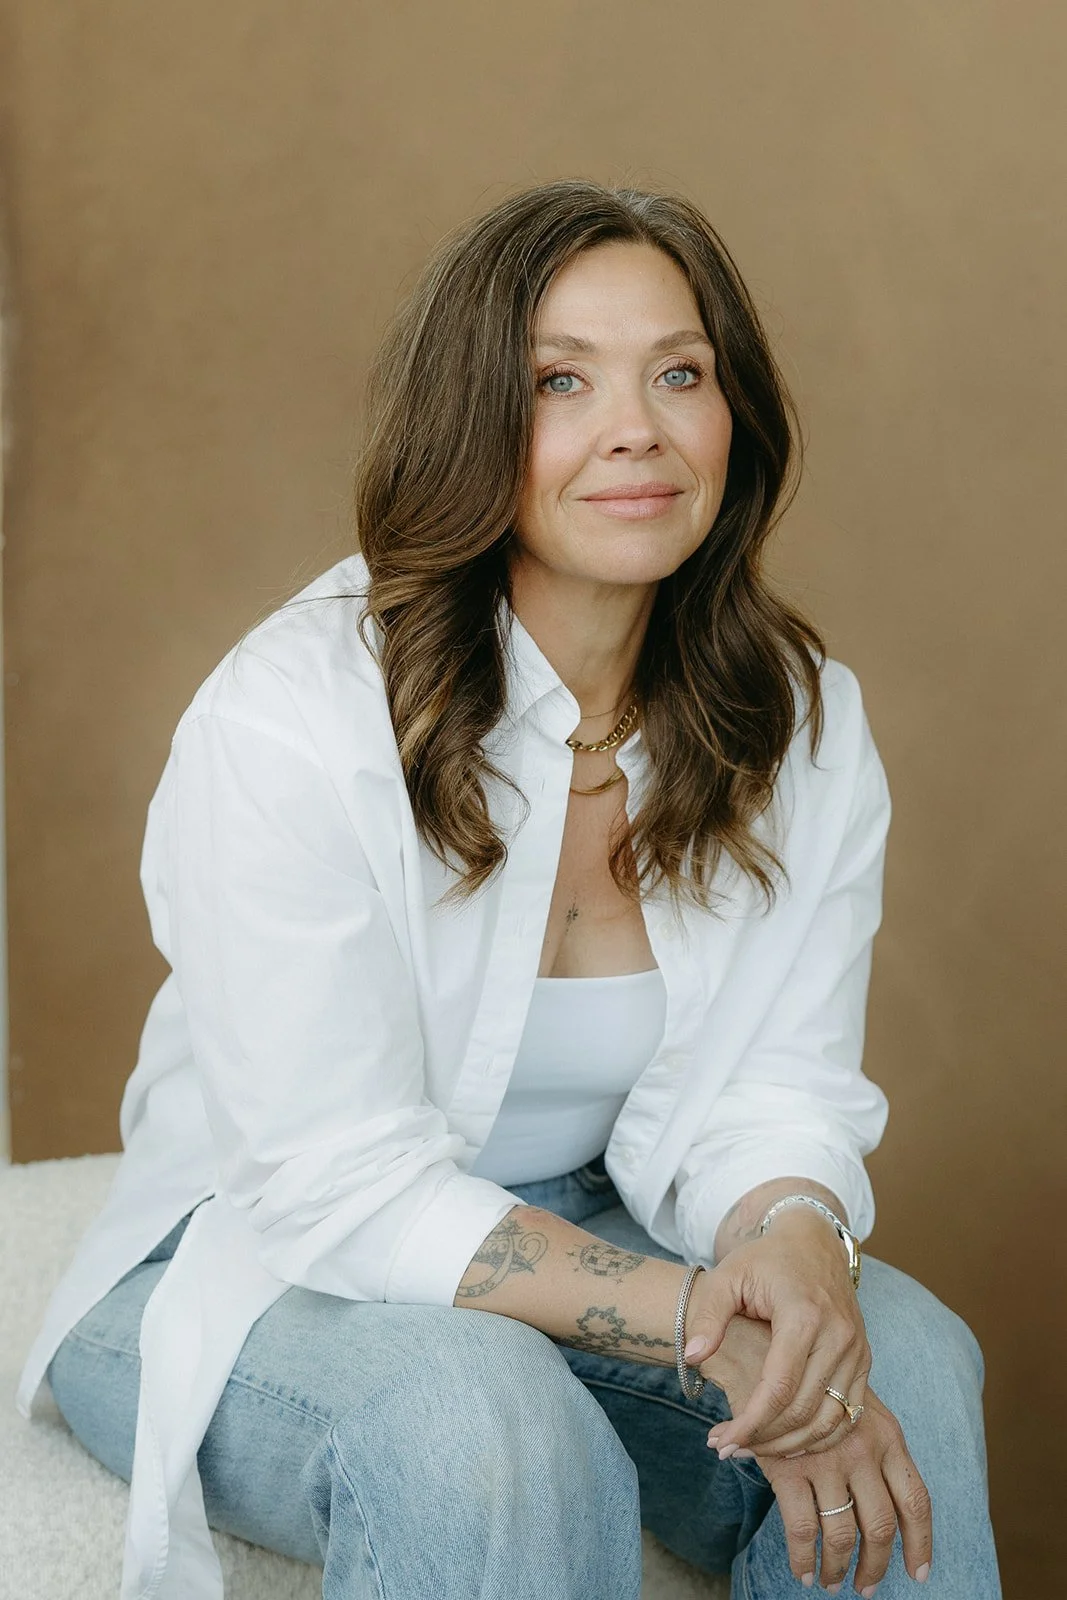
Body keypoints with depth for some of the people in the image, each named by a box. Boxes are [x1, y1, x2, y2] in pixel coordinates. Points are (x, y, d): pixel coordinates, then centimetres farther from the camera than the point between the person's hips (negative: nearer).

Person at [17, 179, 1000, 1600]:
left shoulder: (808, 728, -4)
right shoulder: (289, 722, -22)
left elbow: (771, 1089, -6)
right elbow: (348, 1183, -23)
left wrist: (791, 1242, -31)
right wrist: (697, 1320, -33)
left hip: (582, 1232, 5)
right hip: (259, 1266, -4)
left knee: (905, 1354, -21)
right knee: (486, 1423, -36)